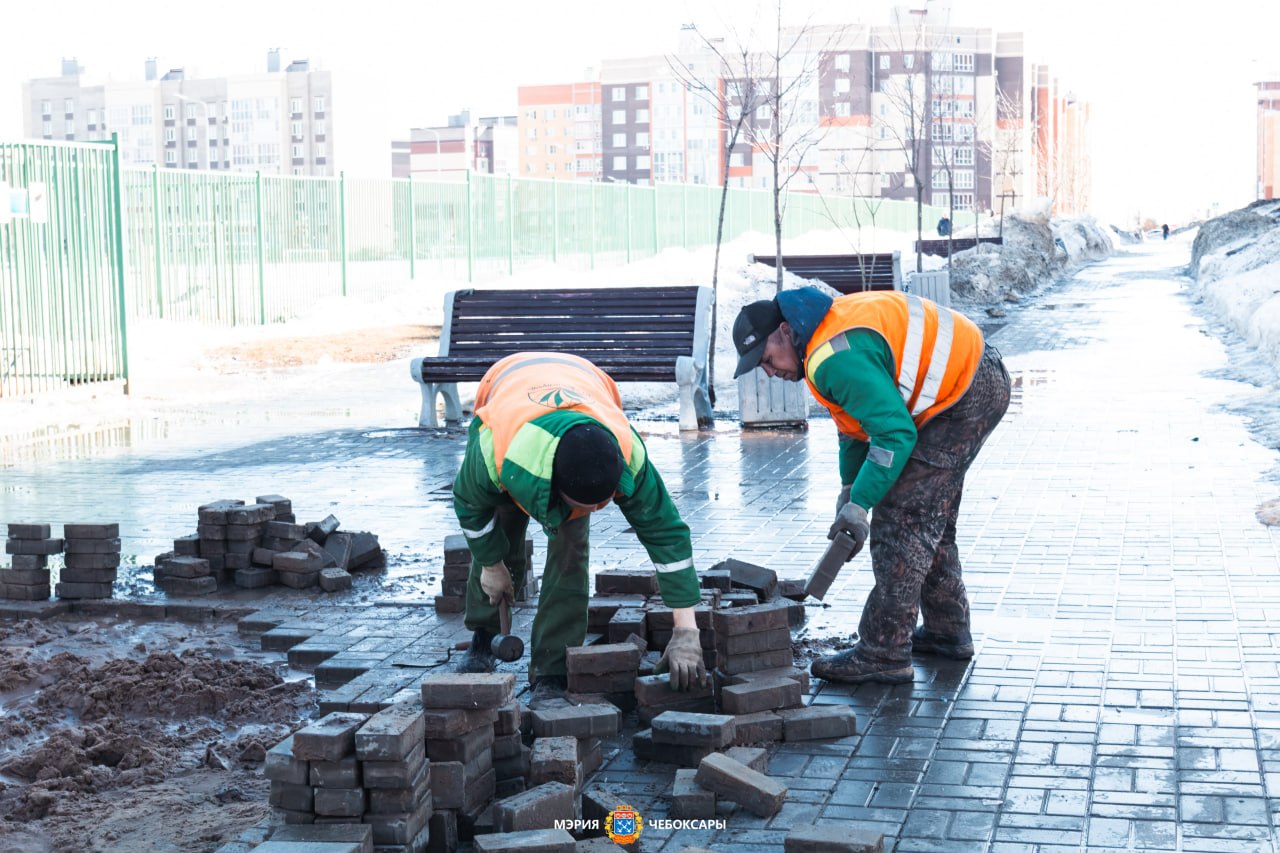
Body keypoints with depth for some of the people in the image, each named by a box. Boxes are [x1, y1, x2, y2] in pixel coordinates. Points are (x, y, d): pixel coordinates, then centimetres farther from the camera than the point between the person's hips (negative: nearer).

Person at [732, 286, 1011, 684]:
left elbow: (895, 432, -29)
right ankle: (947, 632, 32)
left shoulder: (837, 358, -26)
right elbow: (859, 415, 20)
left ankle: (884, 654, -8)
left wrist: (860, 504, -23)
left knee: (902, 520, -12)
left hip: (965, 395, -11)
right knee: (931, 518, 20)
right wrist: (850, 486, 14)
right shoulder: (827, 327, 8)